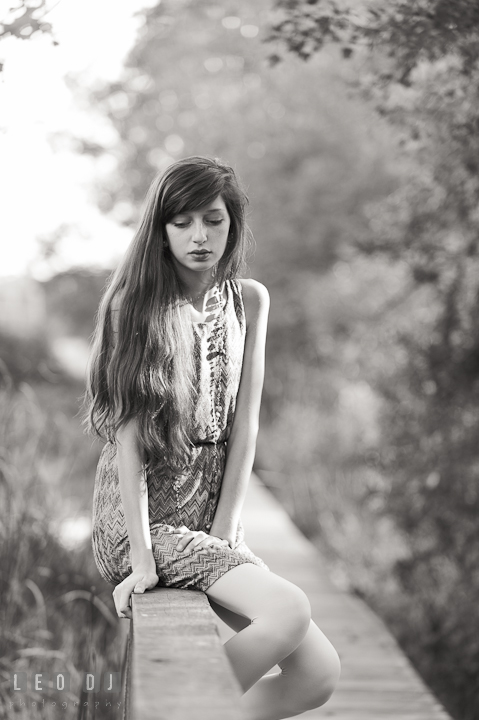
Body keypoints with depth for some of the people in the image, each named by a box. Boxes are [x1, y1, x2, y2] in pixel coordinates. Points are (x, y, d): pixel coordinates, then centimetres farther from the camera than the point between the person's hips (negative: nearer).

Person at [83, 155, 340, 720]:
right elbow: (128, 433, -14)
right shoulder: (134, 303, -8)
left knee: (319, 675, -6)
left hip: (213, 510, 5)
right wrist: (141, 555, -18)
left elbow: (244, 424, 2)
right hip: (144, 514, -5)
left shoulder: (250, 301, 6)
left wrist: (223, 535, -5)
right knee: (289, 612, -25)